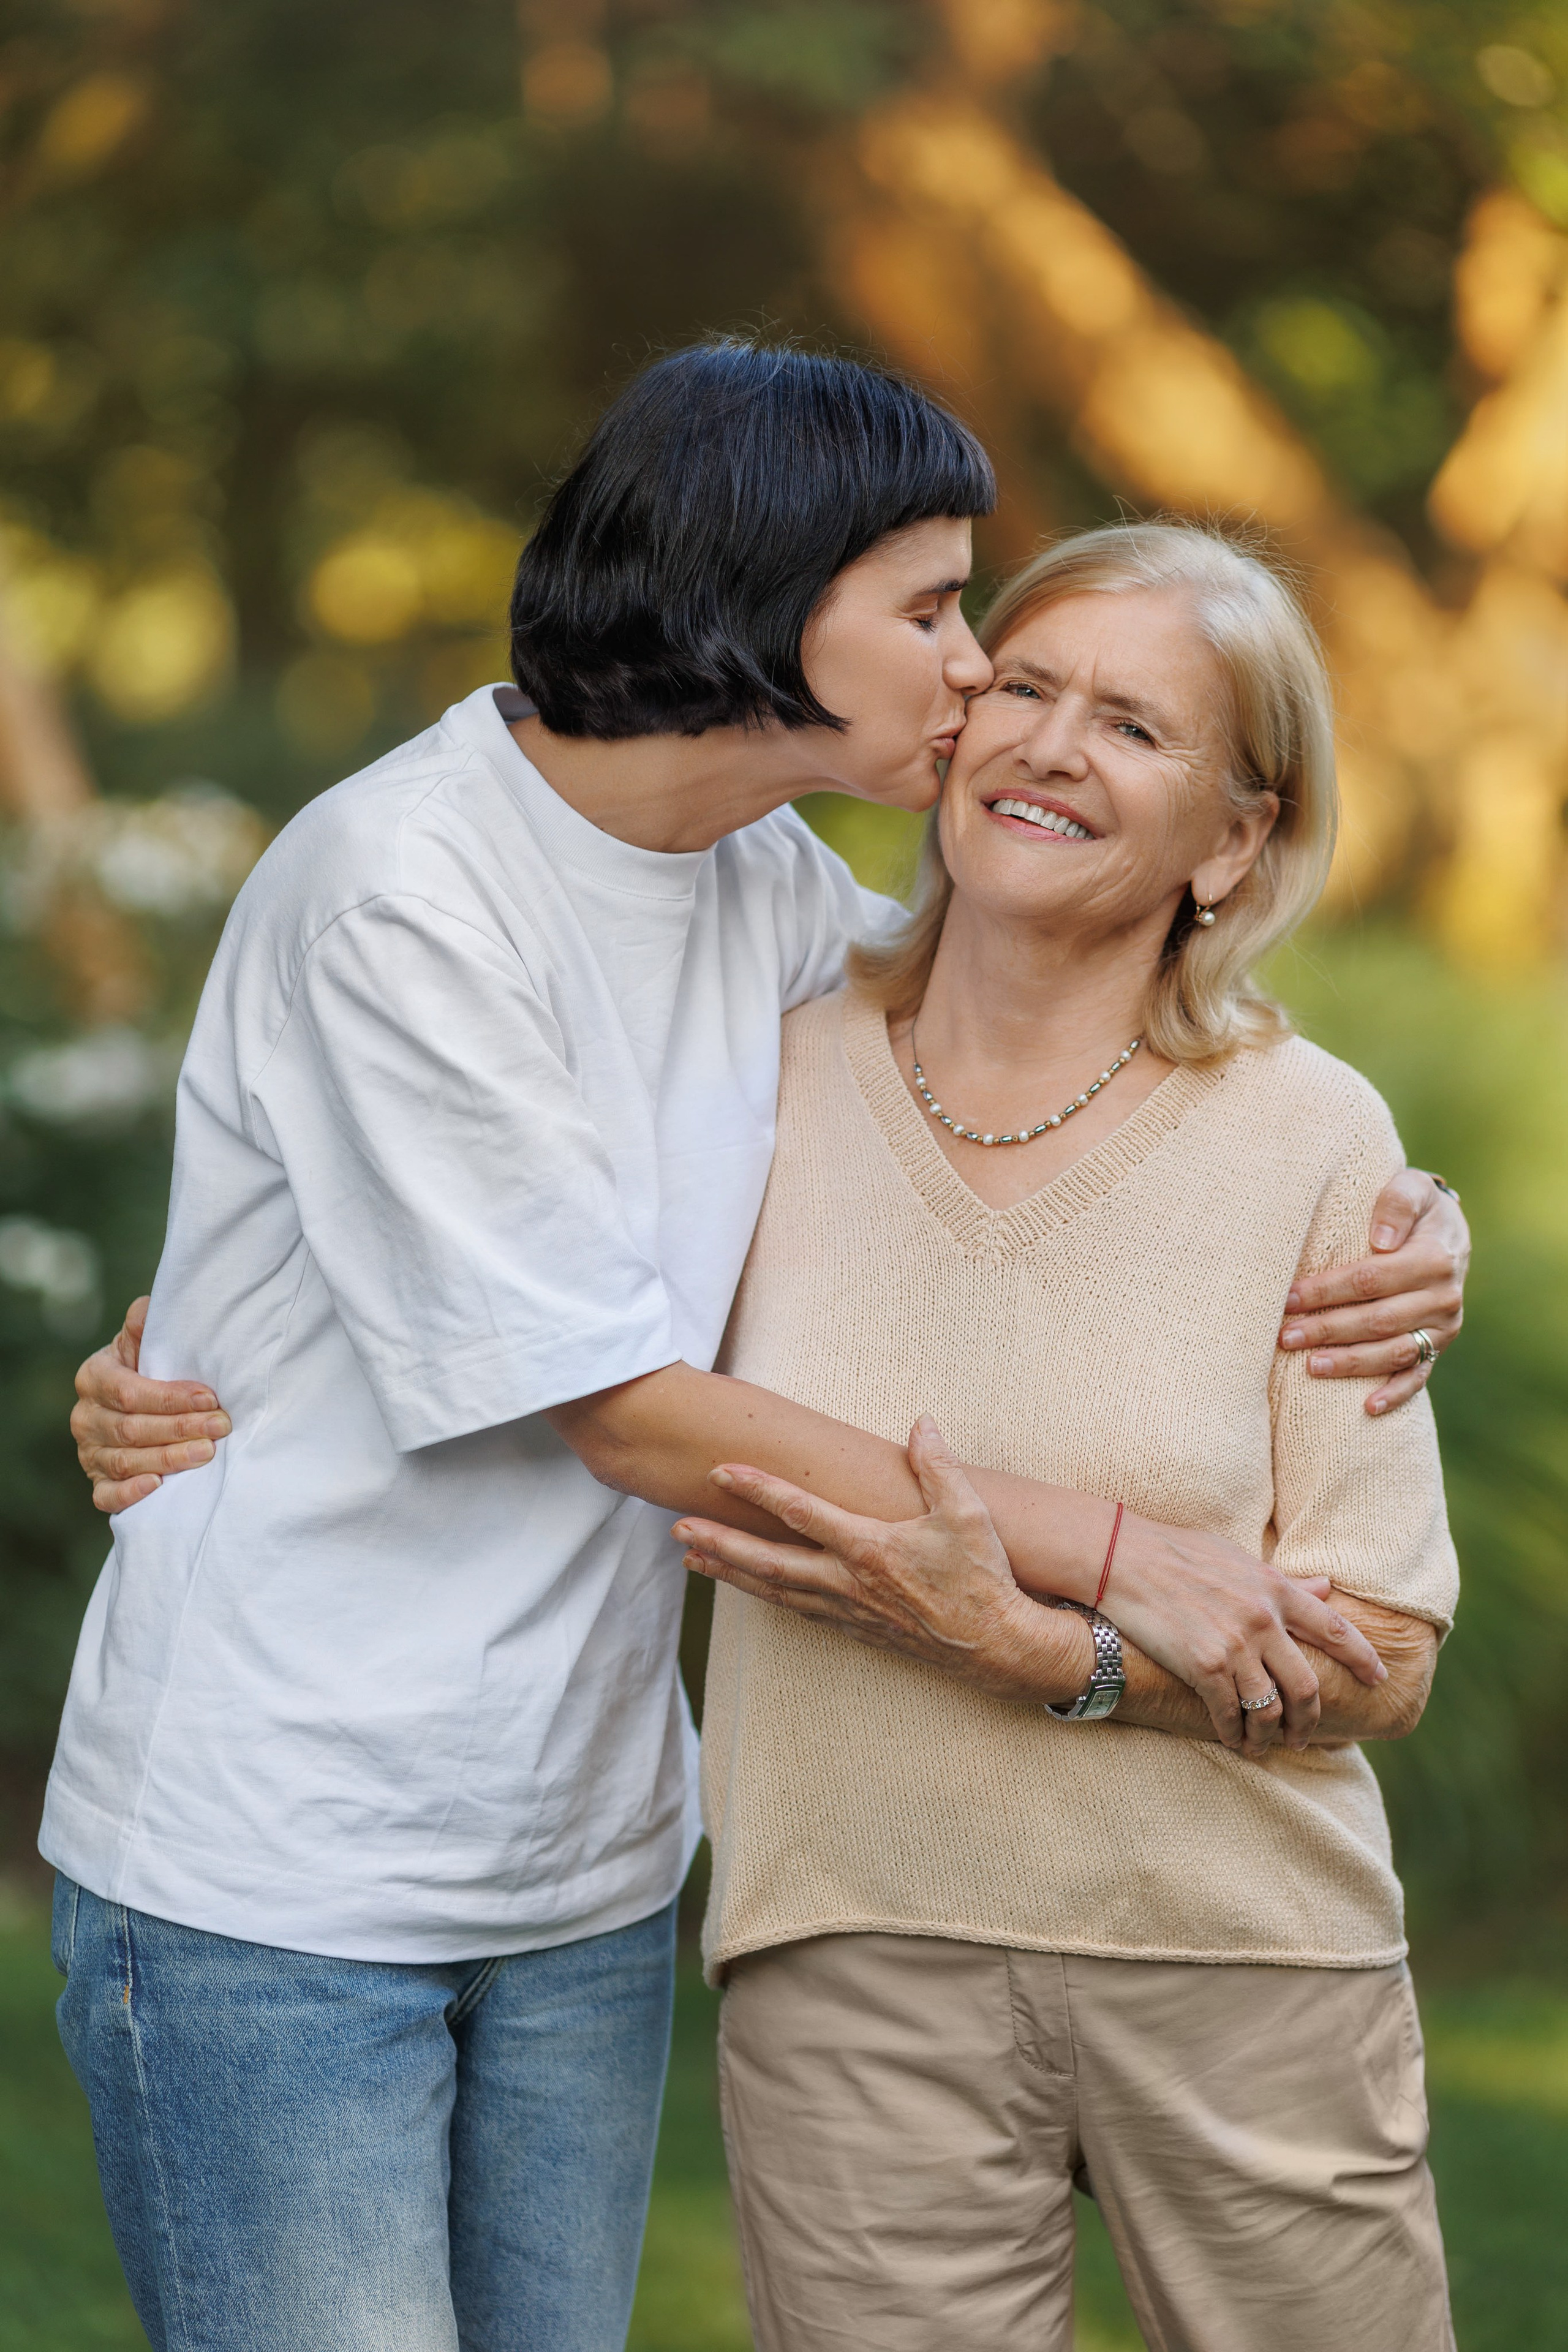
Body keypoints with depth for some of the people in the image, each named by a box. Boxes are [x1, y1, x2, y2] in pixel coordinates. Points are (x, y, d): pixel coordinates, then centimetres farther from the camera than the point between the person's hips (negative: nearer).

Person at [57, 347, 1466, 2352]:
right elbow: (637, 1418, -18)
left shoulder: (770, 890, 4)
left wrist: (1392, 1209, 1)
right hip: (271, 1882, -7)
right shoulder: (397, 888, -18)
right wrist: (1108, 1556, -16)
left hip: (583, 1872, 7)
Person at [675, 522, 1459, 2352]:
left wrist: (1034, 1644, -21)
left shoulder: (1311, 1138, -6)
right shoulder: (773, 1080, 0)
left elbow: (1380, 1663, -7)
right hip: (858, 1968, 1)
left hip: (1246, 1957, 0)